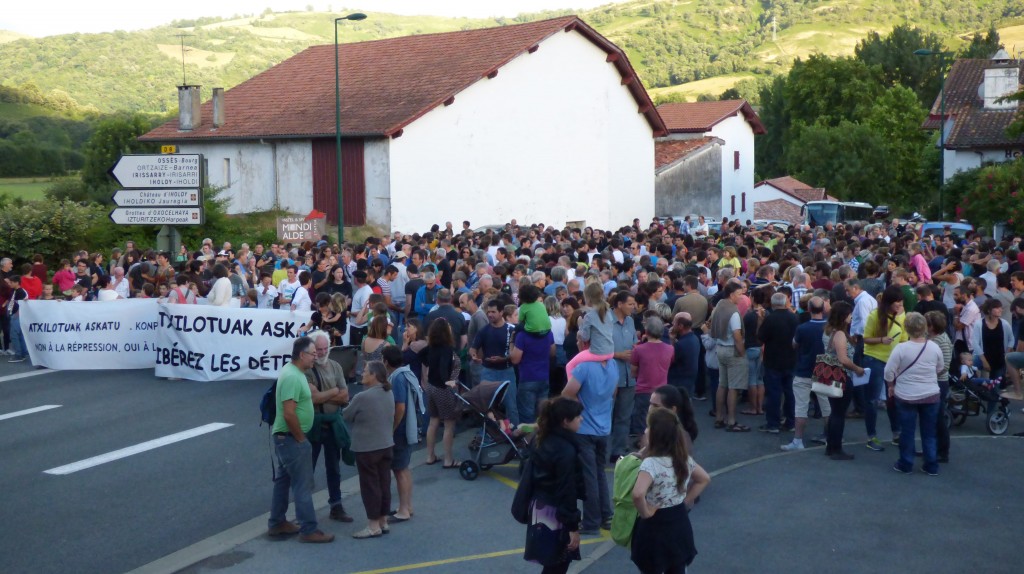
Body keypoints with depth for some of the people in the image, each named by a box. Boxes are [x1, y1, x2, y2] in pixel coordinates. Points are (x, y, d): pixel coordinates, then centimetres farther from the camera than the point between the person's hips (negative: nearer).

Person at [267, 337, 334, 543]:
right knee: (303, 485, -4)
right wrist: (300, 438, -17)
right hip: (291, 438, -10)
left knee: (283, 480, 17)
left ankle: (277, 523, 27)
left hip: (285, 437, 10)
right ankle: (309, 530, 1)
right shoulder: (293, 377, -23)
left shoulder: (291, 370, 8)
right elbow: (289, 414, -28)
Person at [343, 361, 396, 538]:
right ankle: (383, 521, 21)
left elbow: (346, 416, -5)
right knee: (384, 484, 13)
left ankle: (374, 525, 5)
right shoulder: (389, 394, 4)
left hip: (367, 448, -8)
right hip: (386, 445, 8)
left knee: (370, 485, 0)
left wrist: (358, 418, 16)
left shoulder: (362, 397, -20)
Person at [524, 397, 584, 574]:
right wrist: (573, 526, -18)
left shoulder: (544, 440, 3)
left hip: (541, 506, 9)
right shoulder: (566, 450, -24)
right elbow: (566, 491, -23)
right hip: (554, 513, -9)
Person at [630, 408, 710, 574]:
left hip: (655, 528, -7)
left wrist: (645, 513, -22)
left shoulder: (651, 464, -25)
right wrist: (686, 501, 10)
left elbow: (638, 494, -40)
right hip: (679, 524, 7)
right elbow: (704, 479, 16)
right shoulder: (684, 459, -1)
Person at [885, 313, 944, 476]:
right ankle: (932, 466, 14)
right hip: (931, 395, 2)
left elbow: (889, 372, -12)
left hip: (906, 396, -2)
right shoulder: (934, 347, -5)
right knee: (929, 432, 11)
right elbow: (940, 369, 10)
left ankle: (905, 464, 17)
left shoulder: (901, 348, -16)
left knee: (907, 431, 9)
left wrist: (891, 386, 6)